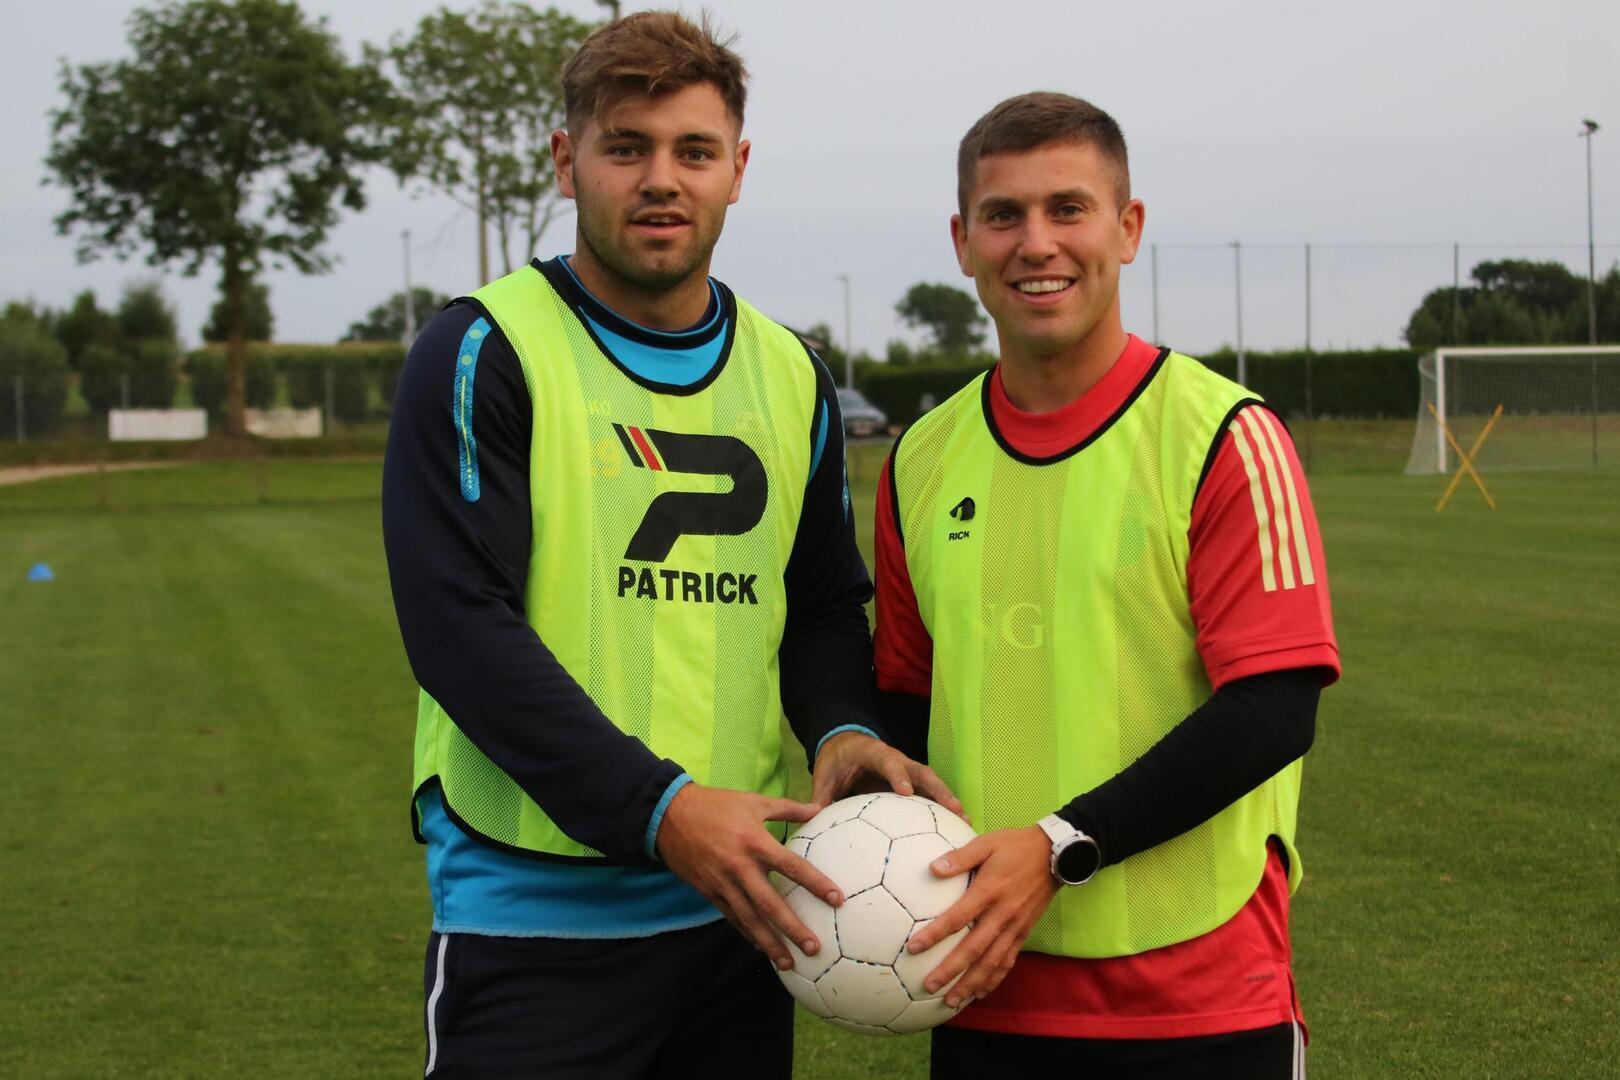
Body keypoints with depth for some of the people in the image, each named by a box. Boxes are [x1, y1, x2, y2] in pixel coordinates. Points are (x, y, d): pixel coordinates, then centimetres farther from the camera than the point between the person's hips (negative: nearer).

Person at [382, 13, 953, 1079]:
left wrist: (843, 728, -4)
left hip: (734, 911, 5)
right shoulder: (485, 351, -6)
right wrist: (659, 810, -22)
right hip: (532, 916, -5)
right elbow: (460, 626, -15)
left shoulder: (789, 375, 11)